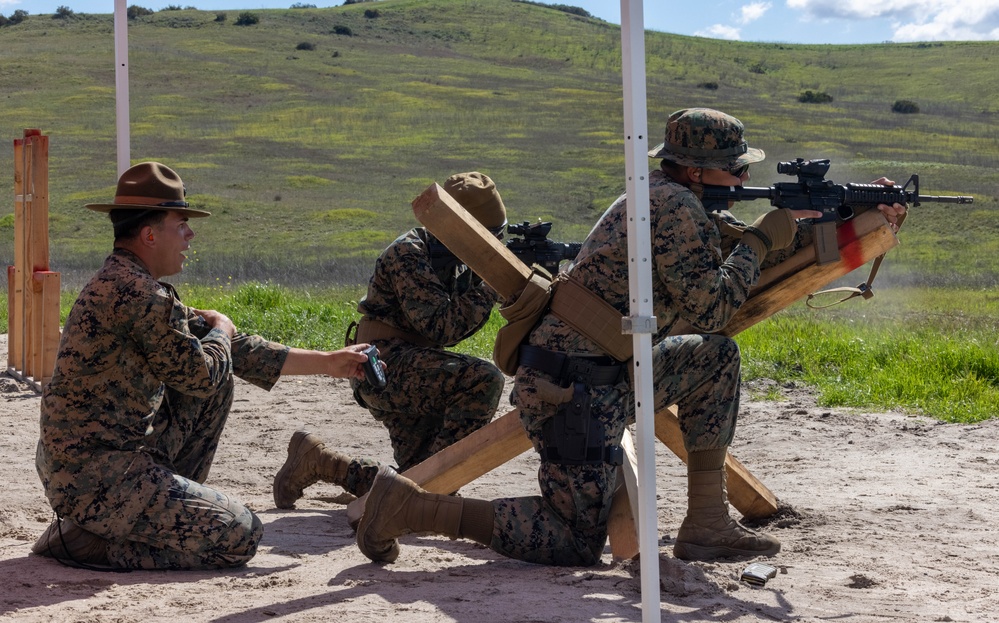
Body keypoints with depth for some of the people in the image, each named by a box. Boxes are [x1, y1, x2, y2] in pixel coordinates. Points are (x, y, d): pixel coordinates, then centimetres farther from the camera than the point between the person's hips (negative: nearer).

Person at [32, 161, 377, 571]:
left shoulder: (123, 284, 13)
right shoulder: (137, 293, -21)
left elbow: (235, 351, 17)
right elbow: (198, 374, -15)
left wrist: (329, 363, 17)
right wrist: (220, 330, 8)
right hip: (94, 478, -10)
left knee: (221, 375, 16)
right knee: (239, 537, -11)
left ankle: (164, 509, 16)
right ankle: (83, 539, -6)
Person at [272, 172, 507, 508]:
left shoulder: (450, 256, 11)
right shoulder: (410, 254, -16)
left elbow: (464, 319, 10)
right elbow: (441, 328, -23)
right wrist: (490, 287, -22)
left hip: (408, 373, 9)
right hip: (386, 365, -9)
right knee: (483, 380, -29)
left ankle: (318, 461, 16)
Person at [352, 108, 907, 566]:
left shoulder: (660, 197, 15)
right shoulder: (678, 207, -15)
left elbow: (722, 273, 20)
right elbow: (710, 310, -18)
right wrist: (760, 240, -6)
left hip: (605, 375, 10)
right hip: (574, 391, -10)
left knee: (717, 359, 14)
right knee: (578, 545, -3)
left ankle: (708, 524, 13)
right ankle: (410, 506, -3)